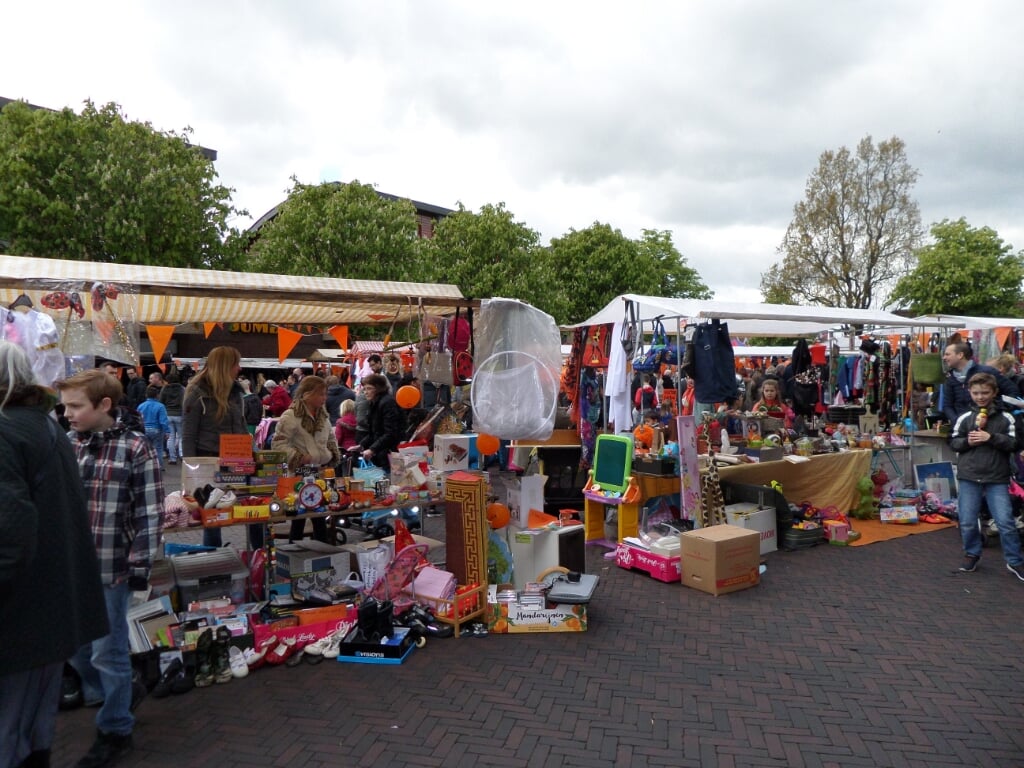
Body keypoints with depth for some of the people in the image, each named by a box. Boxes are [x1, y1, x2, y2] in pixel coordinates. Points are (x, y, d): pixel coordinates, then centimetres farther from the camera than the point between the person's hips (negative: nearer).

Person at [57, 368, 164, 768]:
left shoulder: (136, 449, -11)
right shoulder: (65, 444, 4)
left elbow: (149, 513, -10)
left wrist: (140, 564, -12)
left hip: (109, 568, -5)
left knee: (108, 652, 7)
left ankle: (115, 731, 26)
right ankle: (104, 699, 46)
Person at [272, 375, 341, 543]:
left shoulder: (323, 416, 12)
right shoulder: (290, 416, -12)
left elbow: (331, 438, 26)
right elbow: (277, 443, -17)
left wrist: (333, 454, 9)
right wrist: (299, 457, -21)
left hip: (321, 472, 7)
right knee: (299, 516, 1)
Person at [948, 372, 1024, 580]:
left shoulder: (1005, 418, -1)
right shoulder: (964, 417, 2)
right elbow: (953, 442, 7)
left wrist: (991, 437, -17)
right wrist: (967, 441, -11)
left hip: (997, 479, -1)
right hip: (969, 477, 1)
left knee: (1005, 522, -1)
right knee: (967, 522, 7)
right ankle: (972, 554, 28)